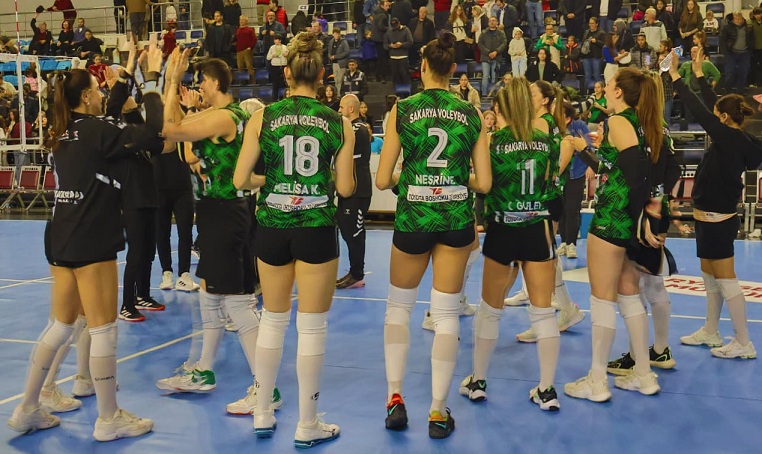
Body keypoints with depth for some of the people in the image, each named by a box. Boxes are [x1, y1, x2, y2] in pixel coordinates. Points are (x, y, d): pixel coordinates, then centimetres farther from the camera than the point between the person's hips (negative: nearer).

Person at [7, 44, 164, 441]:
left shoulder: (64, 133, 11)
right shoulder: (97, 130, -12)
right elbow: (151, 130, -18)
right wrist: (152, 79, -9)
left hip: (60, 240, 9)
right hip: (91, 243, -9)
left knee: (62, 325, 17)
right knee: (103, 329, 1)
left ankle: (27, 409, 23)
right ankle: (109, 420, 11)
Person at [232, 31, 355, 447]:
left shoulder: (263, 117, -3)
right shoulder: (339, 123, -4)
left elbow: (240, 180, -3)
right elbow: (346, 188, -2)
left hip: (272, 228, 2)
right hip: (316, 229, -2)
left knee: (273, 320, 18)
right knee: (312, 327, 6)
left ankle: (263, 414, 27)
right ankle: (307, 425, 15)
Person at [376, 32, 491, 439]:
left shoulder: (402, 109, -4)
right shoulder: (471, 114, 1)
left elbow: (382, 180, -5)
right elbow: (483, 182, 0)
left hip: (413, 216, -1)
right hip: (456, 218, 1)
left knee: (398, 305, 18)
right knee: (446, 314, 8)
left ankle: (394, 398, 16)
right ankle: (438, 412, 12)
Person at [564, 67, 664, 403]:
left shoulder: (618, 122, -12)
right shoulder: (645, 123, 12)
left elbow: (637, 173, -21)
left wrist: (641, 221, -19)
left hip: (612, 218, -9)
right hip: (631, 221, 9)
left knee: (602, 299, 0)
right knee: (629, 297, 17)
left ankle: (597, 382, 8)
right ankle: (644, 375, 23)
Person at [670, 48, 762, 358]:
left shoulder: (729, 138, -18)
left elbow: (699, 110, -17)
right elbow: (714, 105, 16)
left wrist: (676, 77, -10)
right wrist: (699, 75, 21)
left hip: (716, 221, -10)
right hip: (713, 219, 10)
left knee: (725, 280, -3)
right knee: (710, 276, 18)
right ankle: (710, 333, 30)